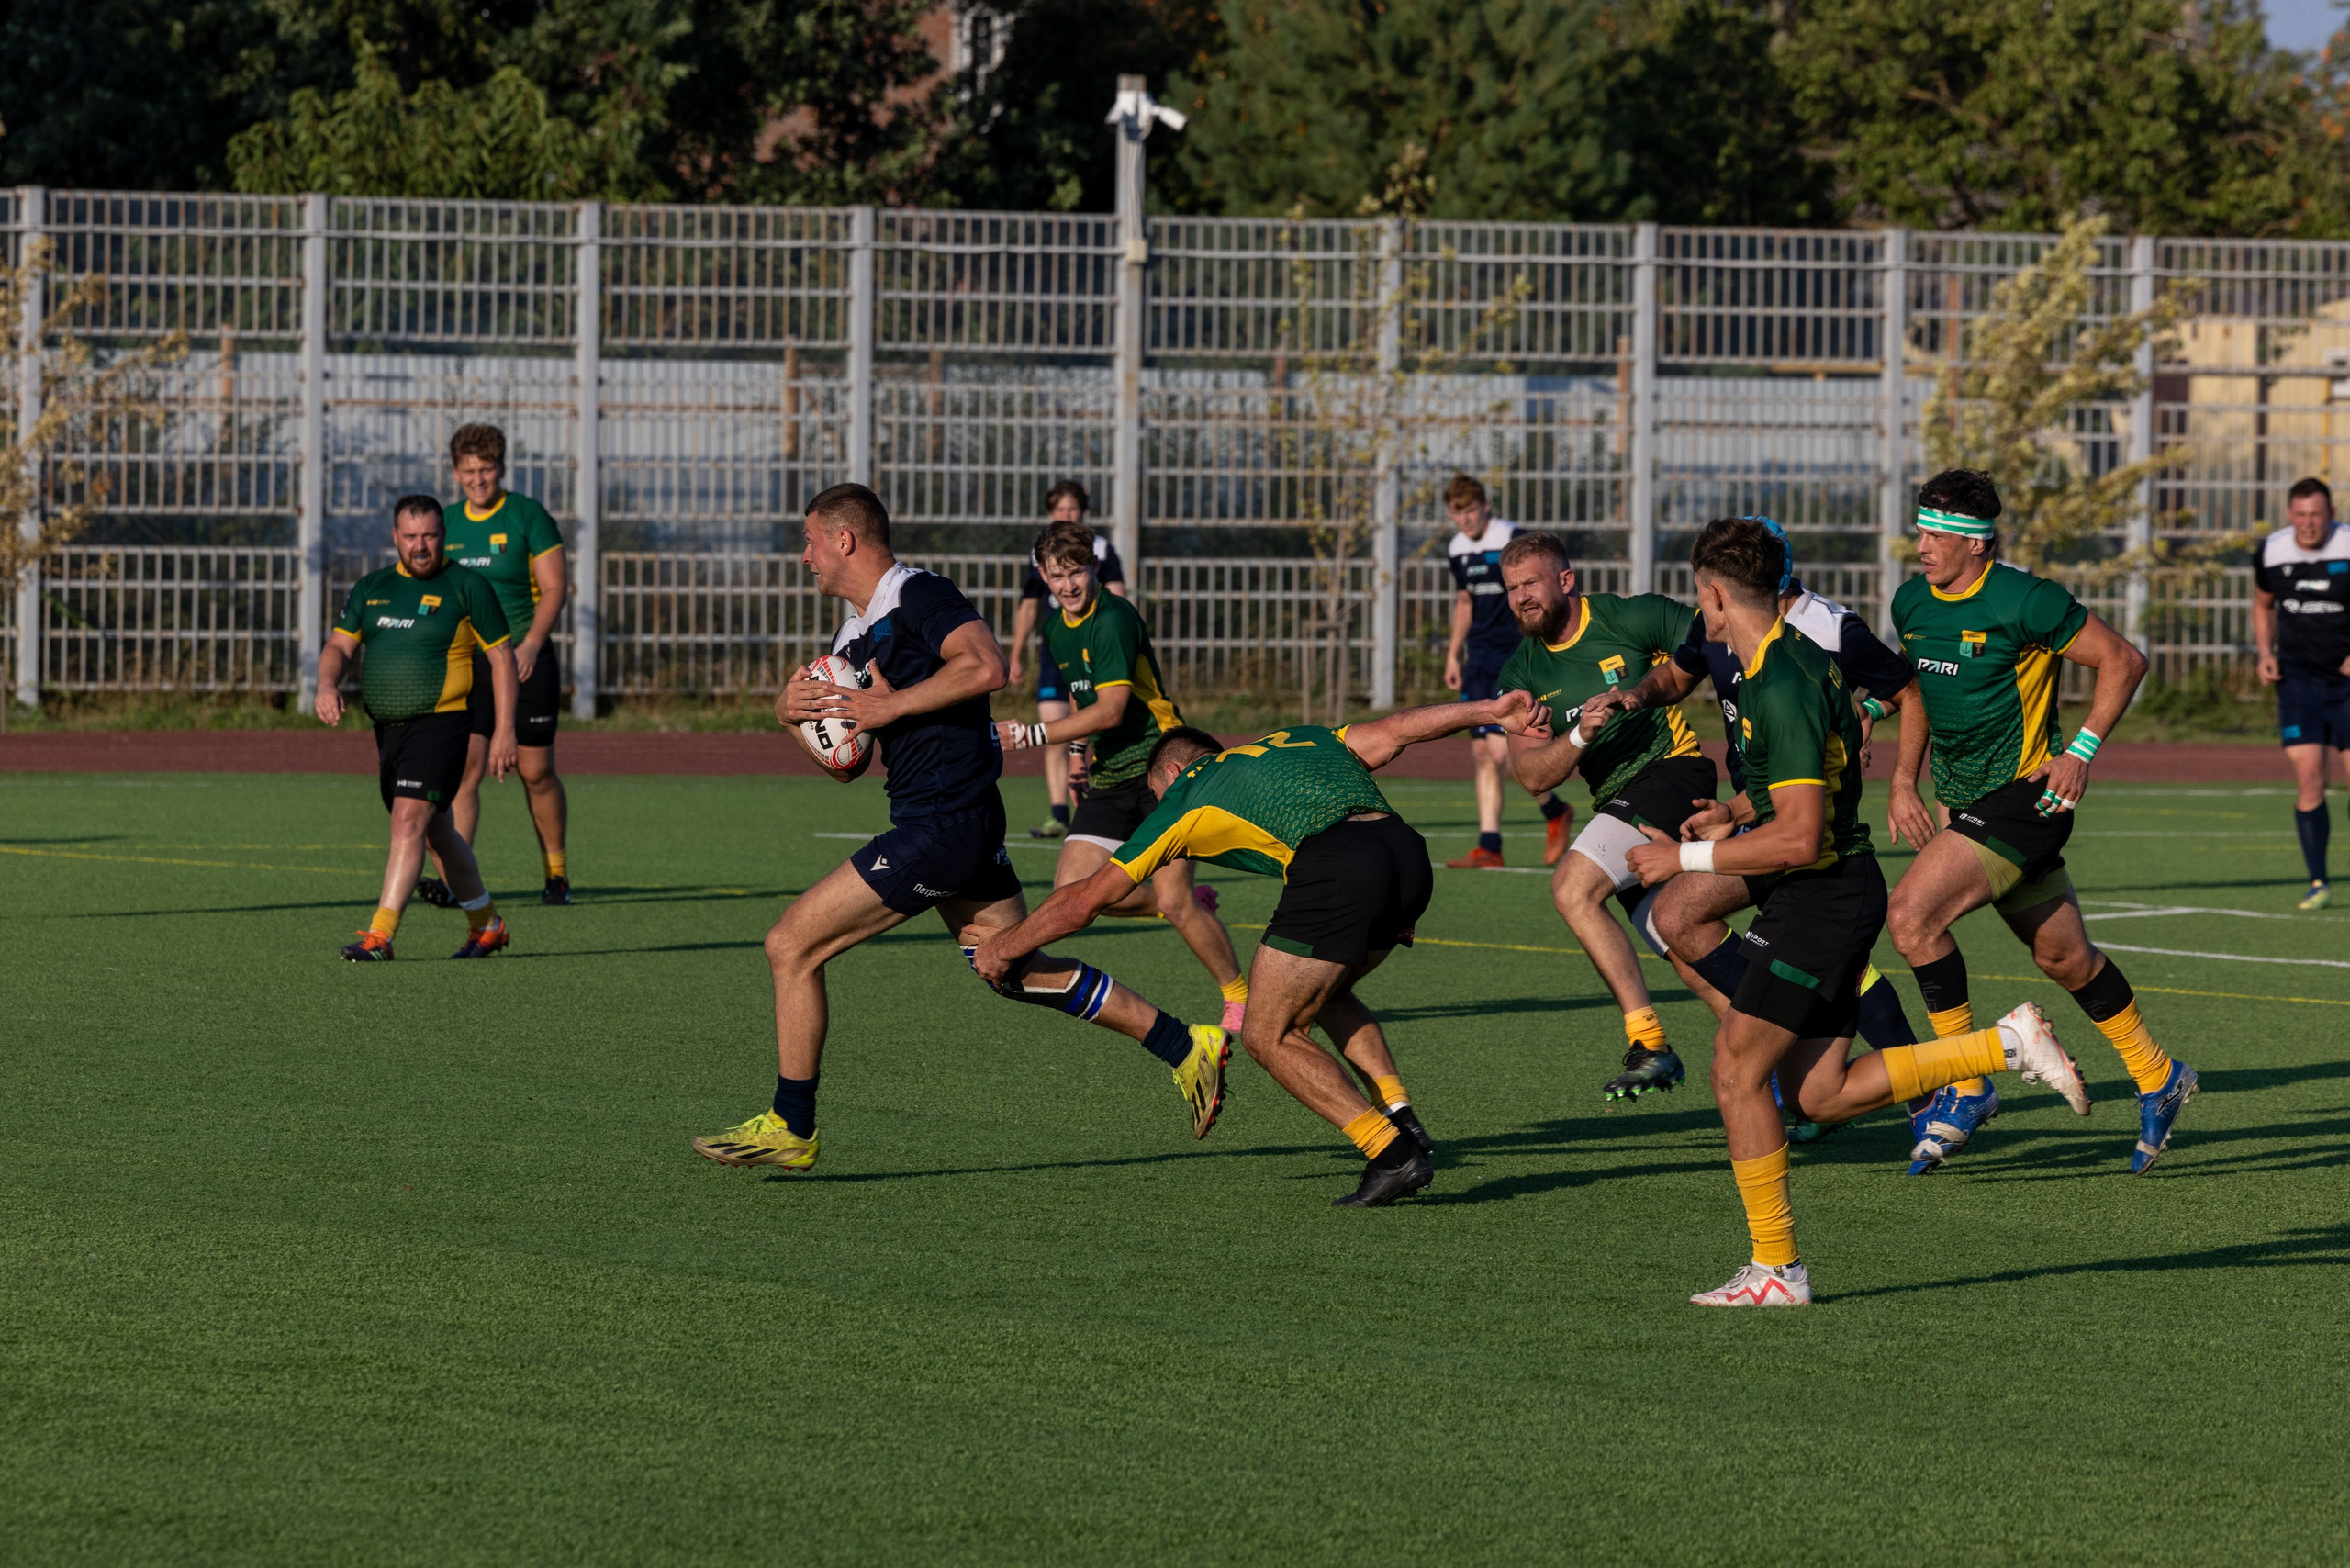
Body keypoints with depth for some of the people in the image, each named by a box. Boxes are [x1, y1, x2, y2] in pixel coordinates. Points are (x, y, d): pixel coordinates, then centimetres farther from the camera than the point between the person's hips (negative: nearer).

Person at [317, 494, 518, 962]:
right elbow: (339, 645, 6)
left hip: (441, 725, -7)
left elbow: (501, 657, -3)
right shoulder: (372, 588, 11)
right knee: (438, 833, 17)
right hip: (388, 728, 7)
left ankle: (379, 936, -22)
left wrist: (504, 731, -8)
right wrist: (328, 685, -17)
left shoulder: (467, 586, -4)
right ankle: (486, 924, 33)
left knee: (409, 822, -18)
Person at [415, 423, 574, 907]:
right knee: (465, 763, -13)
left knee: (536, 772, 5)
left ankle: (556, 872, 23)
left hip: (526, 664, -3)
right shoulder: (446, 523, 9)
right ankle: (452, 877, -21)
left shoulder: (528, 516, -5)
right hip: (465, 665, 3)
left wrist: (530, 645, -20)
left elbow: (555, 586, -9)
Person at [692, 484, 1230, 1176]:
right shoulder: (855, 635, 19)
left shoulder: (919, 596, -10)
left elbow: (987, 666, -27)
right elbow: (847, 764, 20)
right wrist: (793, 711, 1)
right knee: (1017, 970, 15)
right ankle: (1186, 1046, 20)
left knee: (792, 944, -8)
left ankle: (790, 1129, 0)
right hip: (964, 831, 10)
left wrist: (888, 706, -22)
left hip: (943, 826, -10)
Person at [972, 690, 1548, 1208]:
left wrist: (1004, 947, 38)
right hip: (1409, 854, 7)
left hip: (1333, 870, -6)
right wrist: (1489, 712, 28)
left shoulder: (1186, 796, 23)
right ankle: (1401, 1118, 12)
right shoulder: (1295, 739, 36)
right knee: (1323, 994, 29)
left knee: (1269, 1035, 8)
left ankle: (1391, 1152, -4)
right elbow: (1390, 733, 22)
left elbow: (1086, 899, 26)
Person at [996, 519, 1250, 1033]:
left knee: (1174, 901, -14)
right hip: (1108, 780, 8)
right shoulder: (1058, 627, 10)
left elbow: (1110, 709, -23)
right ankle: (1188, 911, 17)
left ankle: (1241, 997, 6)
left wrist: (1029, 735, -23)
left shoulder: (1114, 620, -17)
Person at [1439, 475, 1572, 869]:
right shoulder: (1457, 549, 12)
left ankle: (1555, 812, 9)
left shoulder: (1512, 541, -12)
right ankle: (1489, 848, 4)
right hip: (1479, 659, 7)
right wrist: (1453, 654, 22)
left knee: (1499, 751, -15)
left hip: (1515, 658, -7)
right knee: (1480, 753, 2)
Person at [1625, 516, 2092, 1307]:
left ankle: (1775, 1266, 1)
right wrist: (1733, 826, 25)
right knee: (1823, 1094, 10)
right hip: (1834, 893, 10)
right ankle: (2004, 1046, 9)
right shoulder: (1801, 657, 10)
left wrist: (1688, 857, -18)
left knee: (1736, 1068, -3)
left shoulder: (1781, 691, -22)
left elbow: (1799, 839, -25)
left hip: (1819, 902, -10)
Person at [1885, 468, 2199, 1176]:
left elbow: (2124, 659, -10)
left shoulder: (2023, 601, -17)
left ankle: (1966, 1089, -9)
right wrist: (1904, 780, 15)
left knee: (1911, 914, -20)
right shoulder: (1912, 603, 5)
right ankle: (2158, 1079, 33)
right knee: (2063, 954, 16)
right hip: (1965, 801, 8)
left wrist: (2082, 751, -14)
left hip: (2024, 796, -8)